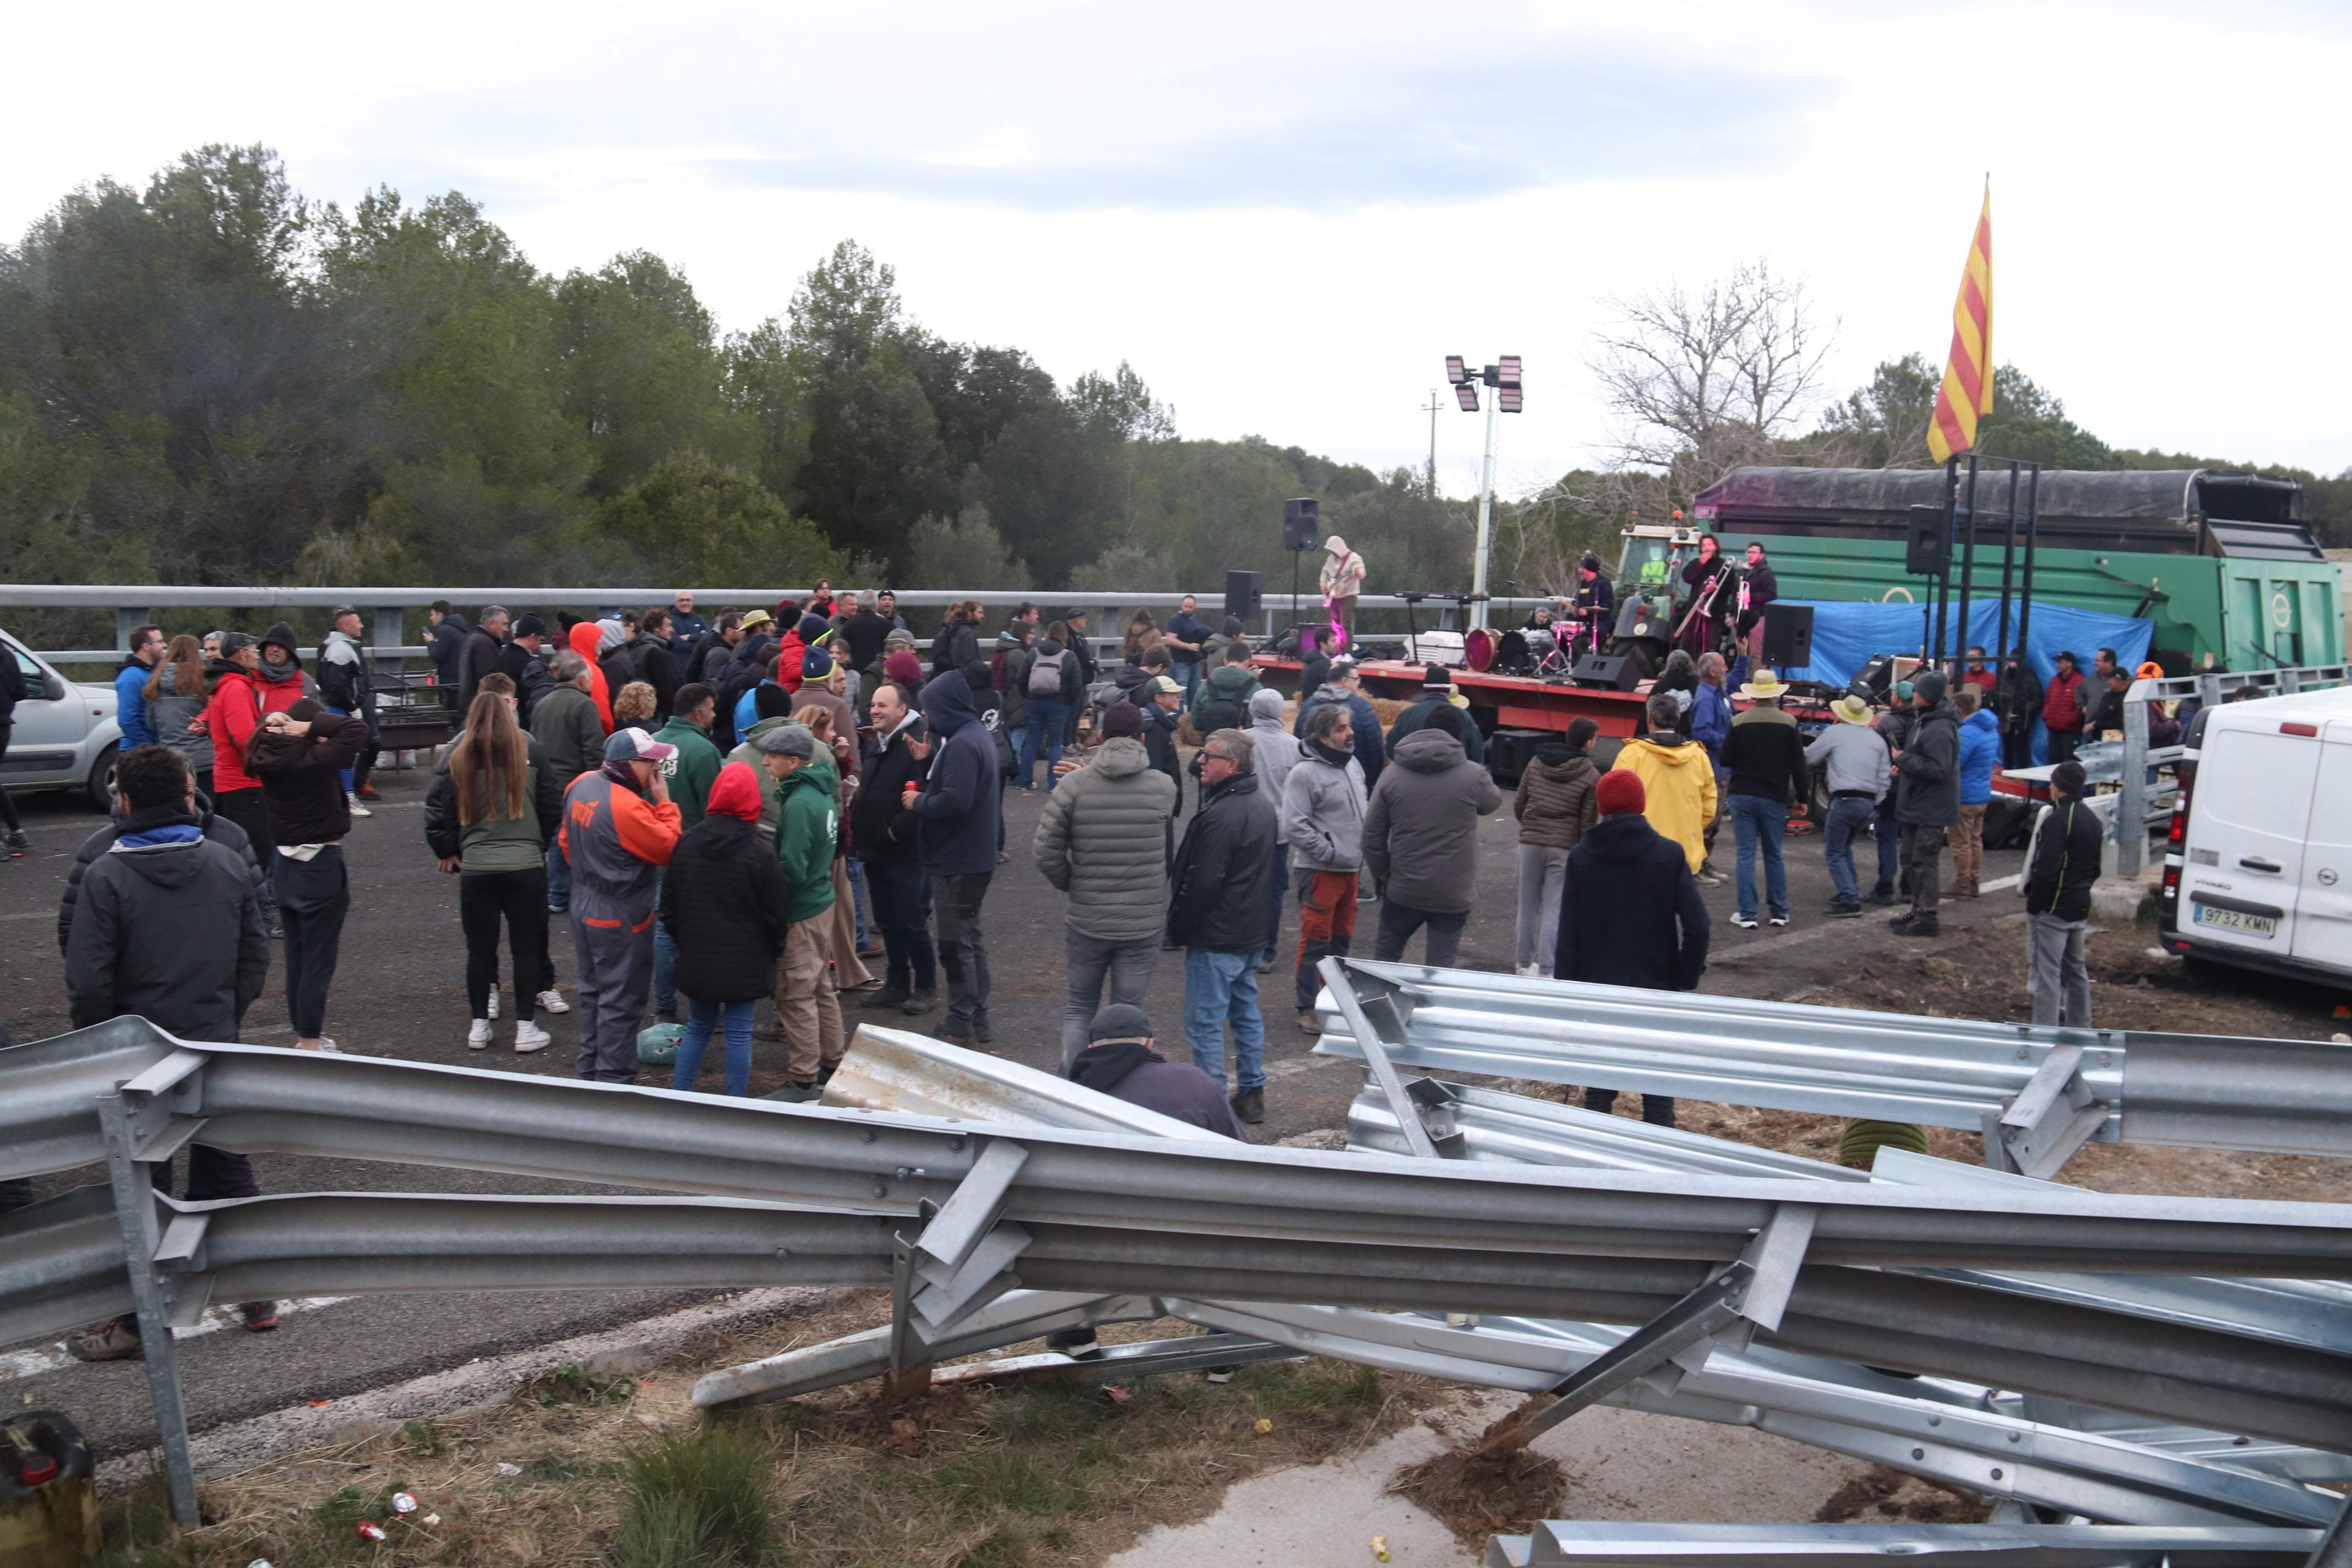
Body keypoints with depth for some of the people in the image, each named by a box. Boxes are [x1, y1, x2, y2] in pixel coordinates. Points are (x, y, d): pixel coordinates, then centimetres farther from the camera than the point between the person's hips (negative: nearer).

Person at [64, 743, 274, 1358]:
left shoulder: (106, 875, -15)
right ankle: (258, 1294, 24)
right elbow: (257, 954, 4)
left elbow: (88, 981, -14)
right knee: (228, 1168, 17)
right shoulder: (229, 864, -2)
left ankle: (141, 1320, 13)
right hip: (218, 1050, 4)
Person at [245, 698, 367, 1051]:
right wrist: (311, 727, -16)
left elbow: (263, 737, 20)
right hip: (321, 866, -7)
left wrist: (277, 724, -2)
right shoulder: (314, 761, -19)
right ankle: (311, 1043, 5)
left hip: (285, 867, 7)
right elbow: (357, 728, -21)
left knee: (296, 957, 16)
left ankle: (304, 1035, 27)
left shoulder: (271, 760, 0)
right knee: (318, 960, 1)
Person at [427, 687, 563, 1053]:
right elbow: (554, 806, 3)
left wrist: (447, 852, 16)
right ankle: (526, 1028, 9)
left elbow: (437, 812, 1)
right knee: (527, 946, 7)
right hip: (526, 865, -1)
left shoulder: (456, 759, -1)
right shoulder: (530, 752, -1)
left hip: (476, 867, 1)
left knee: (480, 948, 11)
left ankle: (478, 1026, 18)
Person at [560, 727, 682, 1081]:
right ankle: (614, 1080, 8)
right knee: (621, 1002, 2)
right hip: (620, 920, -9)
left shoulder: (581, 786, 1)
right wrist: (664, 803, -15)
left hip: (584, 907, 9)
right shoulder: (629, 807, -27)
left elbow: (566, 840, 12)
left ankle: (588, 1072, 32)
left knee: (593, 991, 21)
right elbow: (668, 849, -22)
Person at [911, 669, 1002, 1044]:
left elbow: (955, 801, -29)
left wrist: (918, 802, -13)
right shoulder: (976, 735, 12)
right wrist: (924, 793, 3)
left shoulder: (962, 744, -21)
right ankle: (978, 1019, 25)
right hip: (974, 856, 11)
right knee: (969, 937, 17)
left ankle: (961, 1023, 6)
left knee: (956, 942, -1)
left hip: (958, 861, -11)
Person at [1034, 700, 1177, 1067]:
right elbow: (1165, 849, 2)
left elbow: (1046, 853, -10)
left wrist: (1070, 884, 6)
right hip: (1144, 924, 0)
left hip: (1087, 921, 0)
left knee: (1079, 1007, 18)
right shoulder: (1164, 786, -8)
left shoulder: (1074, 784, -10)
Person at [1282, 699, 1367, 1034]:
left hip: (1351, 868, 8)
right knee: (1316, 940, -4)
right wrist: (1330, 853, -18)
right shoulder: (1305, 773, -16)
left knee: (1342, 939, 17)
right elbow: (1295, 826, -20)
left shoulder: (1352, 764, 10)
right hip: (1319, 870, -8)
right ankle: (1308, 1008, 4)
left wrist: (1361, 851, 11)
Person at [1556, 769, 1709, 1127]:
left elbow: (1568, 935, -4)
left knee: (1599, 1087, 11)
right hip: (1656, 990, -1)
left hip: (1598, 990, 1)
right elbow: (1697, 926, -13)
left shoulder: (1581, 858, -4)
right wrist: (1687, 977, -1)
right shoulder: (1670, 855, -6)